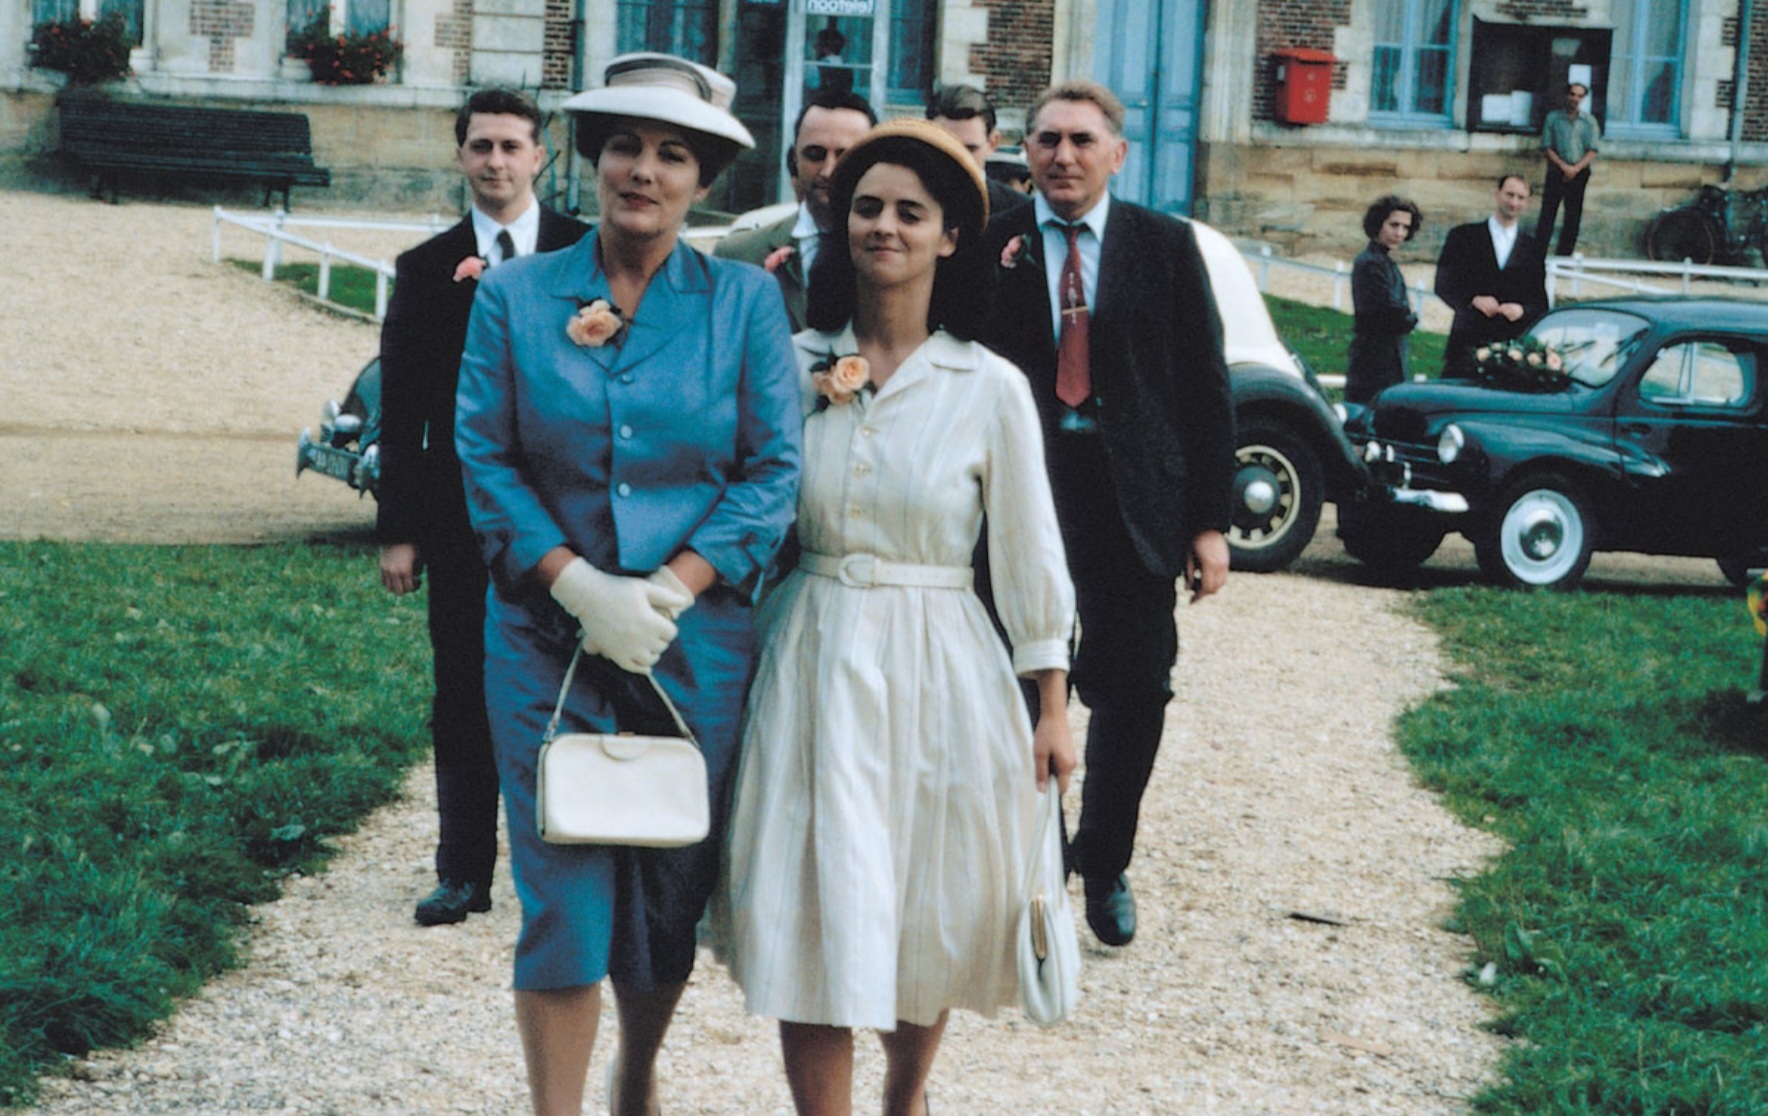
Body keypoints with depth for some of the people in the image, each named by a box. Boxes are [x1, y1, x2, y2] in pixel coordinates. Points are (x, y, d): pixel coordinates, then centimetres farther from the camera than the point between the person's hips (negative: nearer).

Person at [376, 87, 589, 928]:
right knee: (463, 701, 5)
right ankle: (464, 873, 14)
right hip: (462, 518, 2)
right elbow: (400, 411, 6)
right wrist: (398, 531, 1)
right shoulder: (425, 270, 7)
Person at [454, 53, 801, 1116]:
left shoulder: (745, 300, 2)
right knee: (562, 895, -3)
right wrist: (580, 585, -14)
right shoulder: (514, 295, 3)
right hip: (546, 635, -1)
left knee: (675, 887, 11)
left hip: (699, 637, 1)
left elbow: (774, 470, -3)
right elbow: (485, 460, -1)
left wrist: (669, 591, -14)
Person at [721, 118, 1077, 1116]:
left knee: (931, 915, 12)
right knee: (817, 919, -3)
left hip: (937, 670, 0)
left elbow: (1030, 553, 0)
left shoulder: (990, 388, -3)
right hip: (813, 659, 1)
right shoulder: (795, 363, 1)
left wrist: (1055, 709, 0)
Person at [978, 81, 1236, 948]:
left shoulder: (1165, 247, 4)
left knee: (1135, 692, 5)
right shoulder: (989, 246, 2)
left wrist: (1210, 520, -1)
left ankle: (1105, 864, 26)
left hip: (1134, 503, 1)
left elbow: (1206, 386, 3)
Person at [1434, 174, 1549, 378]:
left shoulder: (1532, 249, 14)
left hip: (1513, 344, 1)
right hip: (1467, 342, -1)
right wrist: (1473, 300, -13)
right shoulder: (1463, 236, 9)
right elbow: (1443, 285, 3)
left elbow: (1541, 304, 13)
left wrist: (1522, 310, -9)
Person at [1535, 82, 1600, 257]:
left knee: (1573, 218, 3)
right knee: (1547, 215, -5)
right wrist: (1563, 166, -15)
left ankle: (1564, 257, 8)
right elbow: (1547, 146, -2)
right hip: (1555, 172, -1)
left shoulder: (1589, 121, 4)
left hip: (1579, 174, 1)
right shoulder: (1553, 118, 3)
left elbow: (1593, 151, -1)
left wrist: (1576, 168, -16)